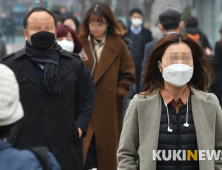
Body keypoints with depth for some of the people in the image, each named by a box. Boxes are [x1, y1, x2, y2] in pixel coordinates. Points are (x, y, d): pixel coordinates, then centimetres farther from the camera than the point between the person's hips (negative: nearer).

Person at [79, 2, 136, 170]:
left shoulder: (118, 45, 1)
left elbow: (129, 74, 6)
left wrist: (118, 92, -4)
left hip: (109, 109, 1)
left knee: (106, 152, 8)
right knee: (85, 155, -7)